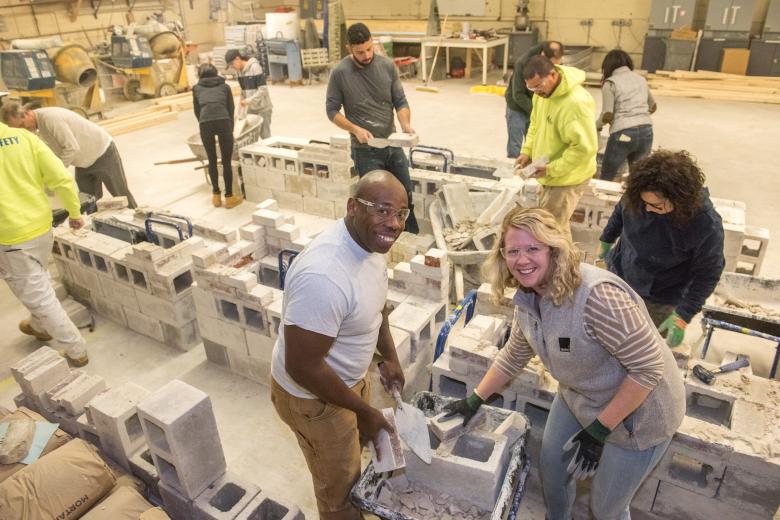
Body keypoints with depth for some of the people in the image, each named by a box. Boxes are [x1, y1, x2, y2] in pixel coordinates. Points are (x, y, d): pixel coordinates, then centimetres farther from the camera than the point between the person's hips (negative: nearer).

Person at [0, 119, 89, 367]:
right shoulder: (24, 136, -5)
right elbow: (63, 179, -8)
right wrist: (75, 212, 6)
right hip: (42, 228, 6)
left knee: (39, 296, 7)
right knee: (36, 284, 29)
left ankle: (76, 351, 15)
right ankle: (41, 327, 51)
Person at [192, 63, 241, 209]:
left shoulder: (196, 88, 25)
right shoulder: (225, 86, 24)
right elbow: (231, 109, 20)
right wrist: (231, 129, 29)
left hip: (205, 124, 1)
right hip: (223, 122, -1)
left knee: (212, 160, 16)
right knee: (227, 162, 7)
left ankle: (216, 196, 22)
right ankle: (229, 197, 11)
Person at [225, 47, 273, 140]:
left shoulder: (255, 67, -16)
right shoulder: (239, 70, 6)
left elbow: (263, 89, -20)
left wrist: (248, 100, -23)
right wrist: (242, 101, 1)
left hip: (263, 108, -7)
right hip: (251, 108, 7)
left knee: (265, 135, -3)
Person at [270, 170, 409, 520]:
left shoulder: (370, 242, -10)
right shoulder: (323, 277, -39)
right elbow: (302, 367, -32)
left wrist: (390, 356, 8)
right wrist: (364, 410, -21)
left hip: (349, 377, 9)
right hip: (313, 396, -8)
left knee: (352, 455, 33)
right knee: (339, 485, 16)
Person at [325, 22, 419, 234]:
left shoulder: (387, 66, -2)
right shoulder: (340, 72, -10)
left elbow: (400, 101, 2)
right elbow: (332, 110, -4)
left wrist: (406, 125, -18)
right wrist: (355, 129, -18)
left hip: (393, 144, 4)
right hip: (365, 150, -4)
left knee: (406, 197, 14)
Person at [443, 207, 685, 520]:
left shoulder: (595, 295, -36)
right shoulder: (528, 298, -9)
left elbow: (648, 368, -30)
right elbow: (514, 356, 7)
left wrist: (598, 430, -24)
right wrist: (475, 401, 11)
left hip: (636, 411, -7)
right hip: (578, 398, 7)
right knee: (551, 468, 21)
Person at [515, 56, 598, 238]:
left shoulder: (576, 102, -29)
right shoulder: (542, 93, -2)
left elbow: (585, 147, -28)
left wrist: (552, 169, -25)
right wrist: (527, 151, 0)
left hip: (568, 177, -9)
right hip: (549, 174, 9)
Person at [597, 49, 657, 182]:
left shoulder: (610, 83, 0)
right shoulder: (641, 79, 17)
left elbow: (608, 115, -9)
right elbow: (653, 106, 29)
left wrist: (597, 125, 10)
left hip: (623, 133, -5)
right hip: (646, 131, 6)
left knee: (606, 178, 7)